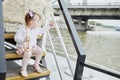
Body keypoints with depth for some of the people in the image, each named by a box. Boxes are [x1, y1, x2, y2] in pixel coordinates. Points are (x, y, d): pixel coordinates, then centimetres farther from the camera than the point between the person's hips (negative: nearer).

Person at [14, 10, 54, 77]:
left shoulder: (36, 29, 6)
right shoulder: (22, 29, -17)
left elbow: (42, 30, 26)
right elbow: (16, 38, -18)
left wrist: (48, 26, 20)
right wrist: (23, 40, -36)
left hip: (32, 46, 7)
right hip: (23, 47, -6)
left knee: (39, 50, -19)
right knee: (28, 53, -37)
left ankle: (36, 65, 5)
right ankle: (23, 69, -17)